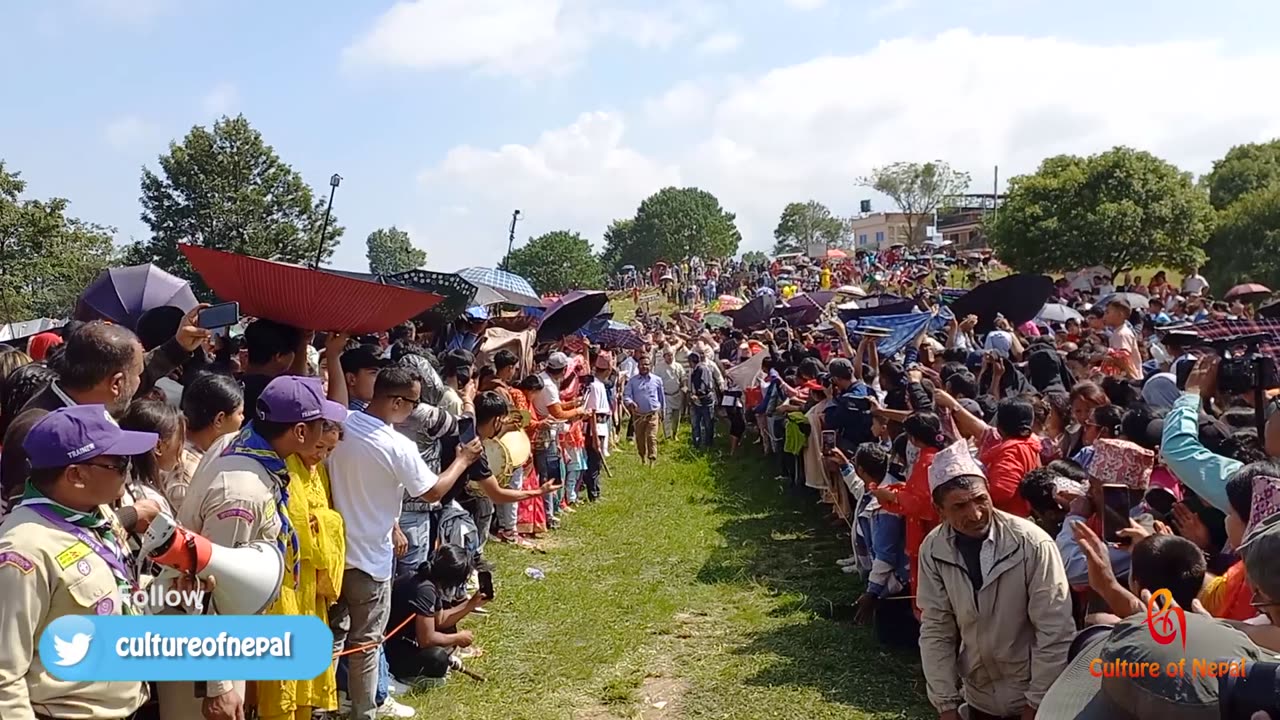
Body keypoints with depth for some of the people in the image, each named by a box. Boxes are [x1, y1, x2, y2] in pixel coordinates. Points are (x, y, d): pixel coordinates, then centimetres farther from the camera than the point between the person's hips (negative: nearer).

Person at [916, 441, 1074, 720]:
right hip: (978, 695, 3)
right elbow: (935, 631, -5)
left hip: (1033, 695, -3)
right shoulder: (933, 550, -12)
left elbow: (1056, 633, -17)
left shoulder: (1033, 544, -22)